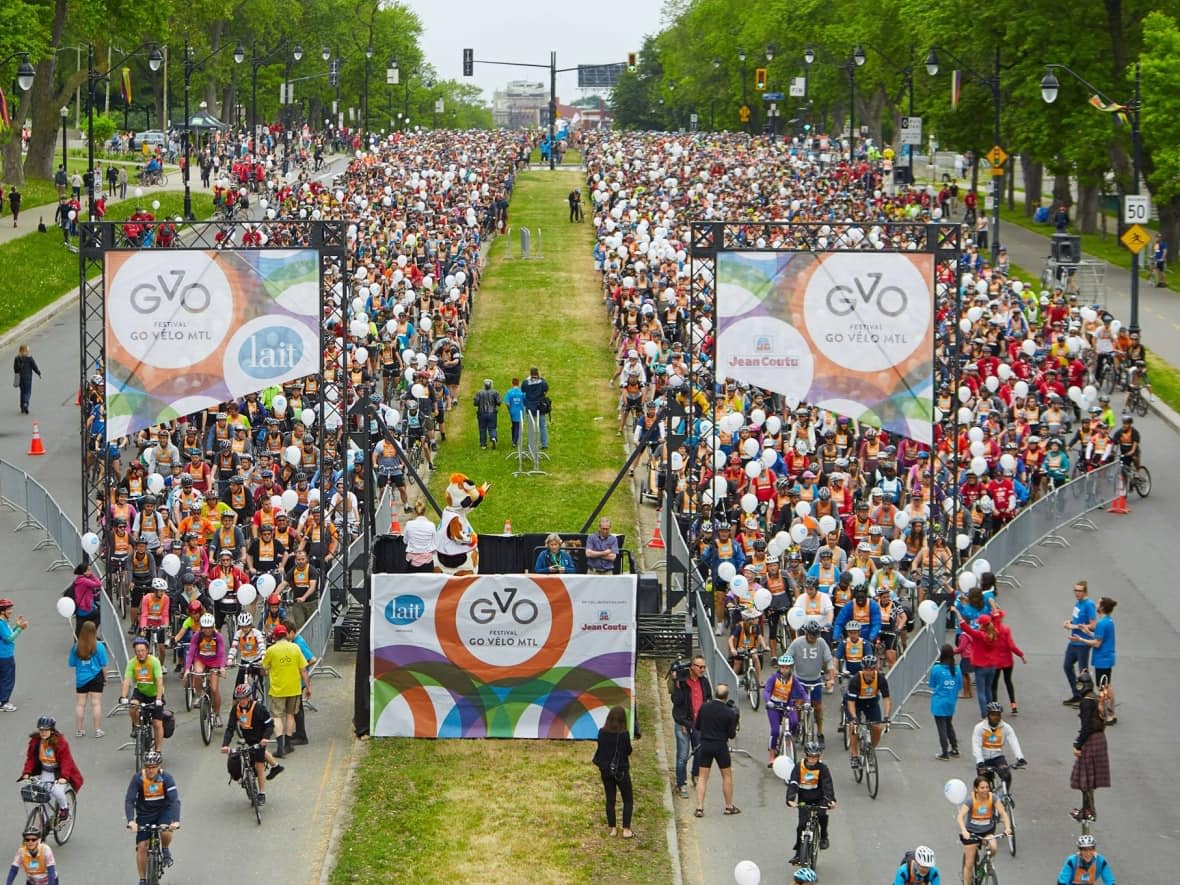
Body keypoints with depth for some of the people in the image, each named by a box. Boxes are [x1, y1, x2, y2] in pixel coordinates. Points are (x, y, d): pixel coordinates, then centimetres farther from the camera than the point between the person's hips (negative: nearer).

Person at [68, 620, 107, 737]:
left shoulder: (76, 647, -6)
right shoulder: (99, 646, -10)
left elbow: (72, 664, 2)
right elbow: (103, 665, -6)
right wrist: (105, 678, 6)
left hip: (81, 679, 2)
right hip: (95, 677, -2)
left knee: (80, 704, 8)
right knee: (96, 703, 2)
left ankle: (79, 730, 12)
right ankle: (98, 730, 3)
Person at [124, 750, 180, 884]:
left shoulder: (166, 778, -20)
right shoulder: (137, 778, -20)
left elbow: (175, 800, -26)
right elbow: (129, 800, -25)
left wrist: (176, 821, -41)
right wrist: (131, 821, -40)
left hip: (163, 812, -1)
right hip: (144, 815, 1)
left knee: (166, 832, -30)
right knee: (141, 847, -5)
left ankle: (166, 850, 4)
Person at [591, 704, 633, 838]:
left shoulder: (602, 733, -8)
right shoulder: (624, 734, -19)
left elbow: (599, 749, 4)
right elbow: (628, 751, -8)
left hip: (606, 770, 4)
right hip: (621, 771, -4)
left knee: (610, 800, 14)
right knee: (628, 800, 8)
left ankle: (613, 828, 18)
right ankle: (626, 830, 2)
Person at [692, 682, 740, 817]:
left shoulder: (704, 707, -4)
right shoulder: (729, 713, -11)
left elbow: (697, 726, 5)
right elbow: (732, 735, -6)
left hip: (705, 745, 2)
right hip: (721, 746, -2)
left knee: (702, 777, 6)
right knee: (727, 776, 14)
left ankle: (699, 808, -2)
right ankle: (729, 806, 21)